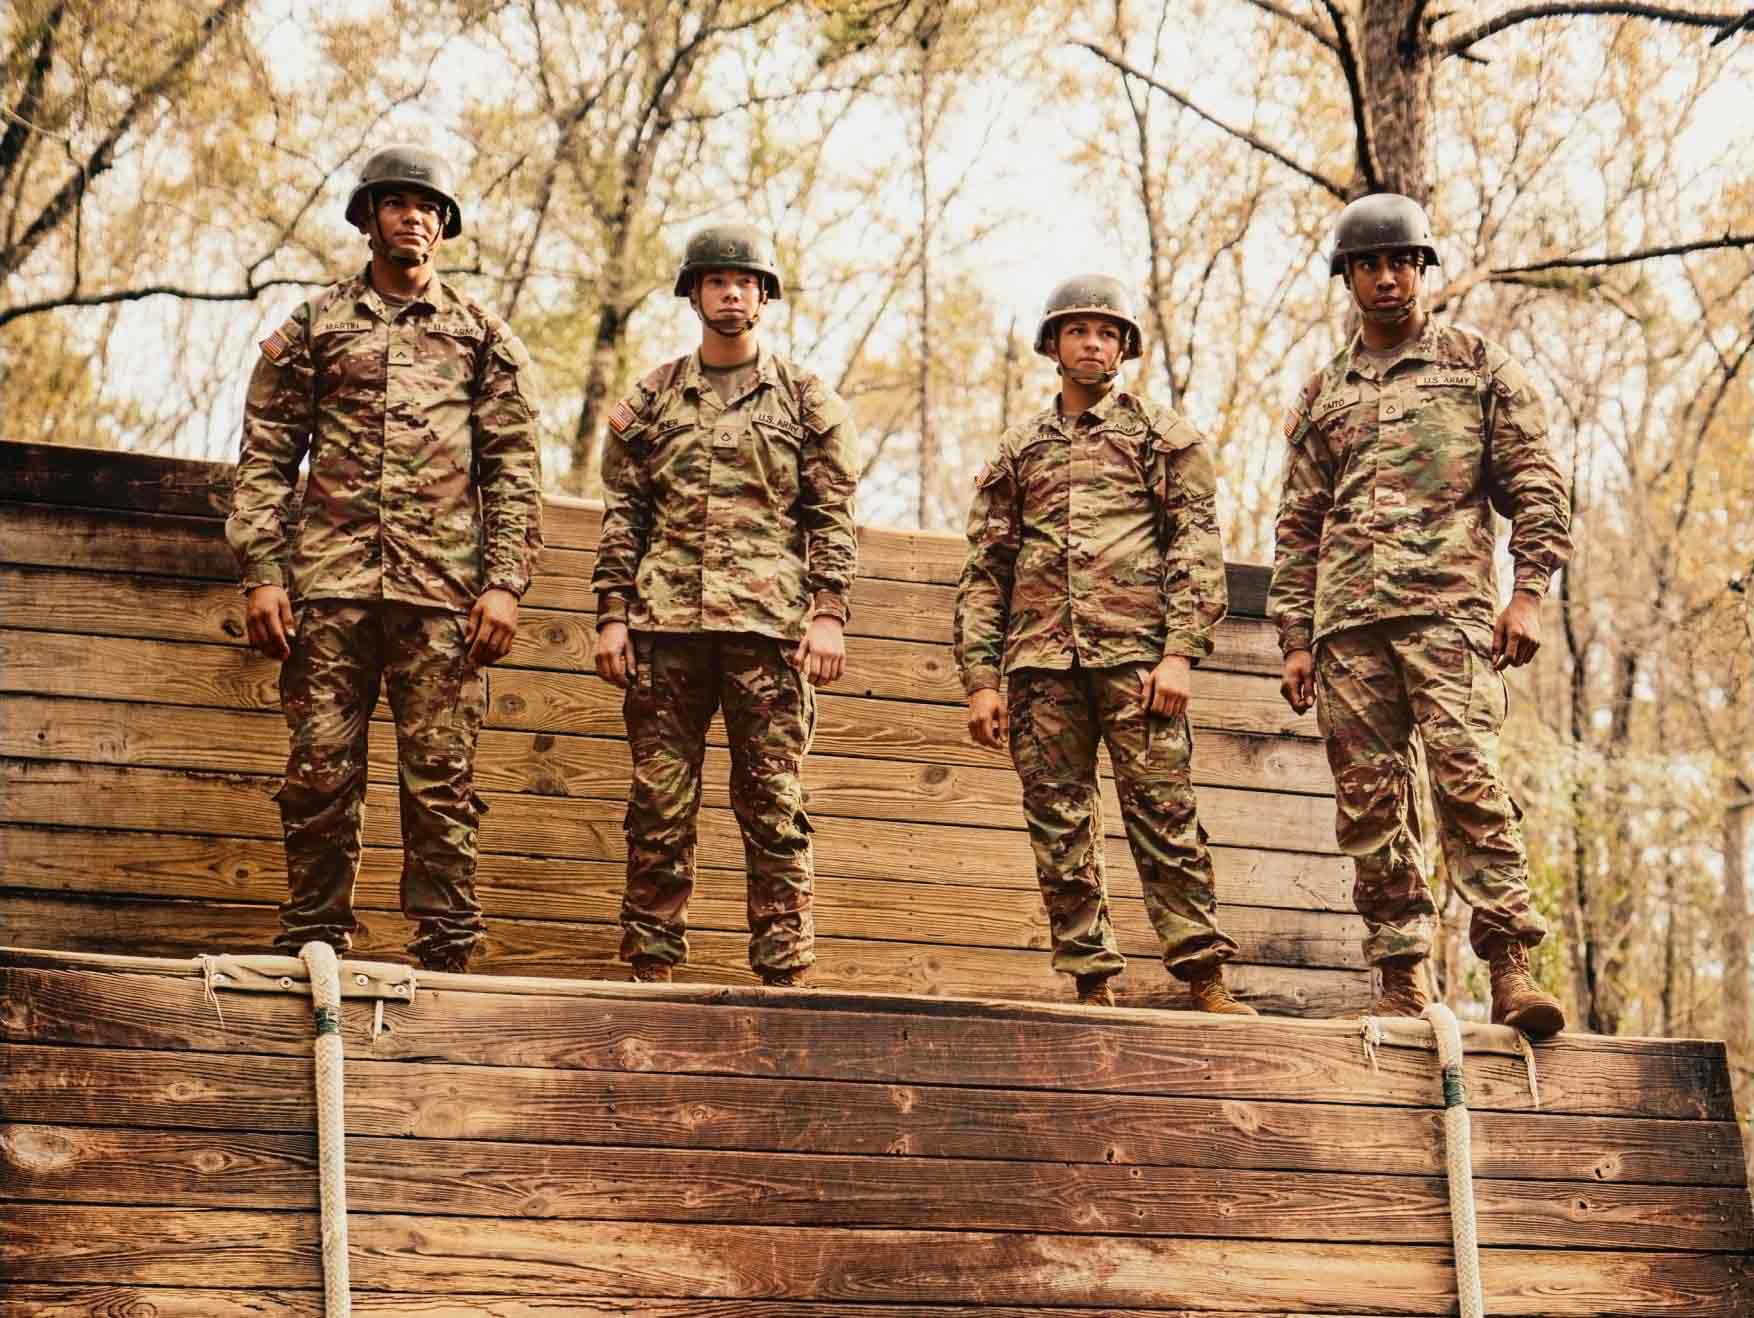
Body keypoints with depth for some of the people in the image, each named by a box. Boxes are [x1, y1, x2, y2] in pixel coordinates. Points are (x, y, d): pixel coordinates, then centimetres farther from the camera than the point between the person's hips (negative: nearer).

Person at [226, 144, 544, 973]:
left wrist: (505, 583, -2)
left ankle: (446, 950, 2)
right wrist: (262, 572, -1)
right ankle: (314, 943, 7)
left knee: (441, 777, -2)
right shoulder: (312, 328, 14)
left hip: (442, 589, 0)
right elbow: (265, 459, 10)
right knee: (320, 772, 0)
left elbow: (513, 470, 9)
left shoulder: (483, 337, 14)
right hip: (328, 579, 1)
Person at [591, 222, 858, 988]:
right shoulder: (650, 399, 16)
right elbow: (622, 516, 13)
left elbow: (832, 517, 6)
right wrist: (612, 614, 4)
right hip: (666, 621, 2)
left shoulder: (808, 400, 11)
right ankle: (652, 967, 7)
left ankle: (783, 973, 1)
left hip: (770, 621, -2)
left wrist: (828, 614, -4)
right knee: (658, 804, 1)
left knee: (774, 806, -2)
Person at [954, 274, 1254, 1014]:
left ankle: (1205, 981, -8)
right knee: (1058, 828, 0)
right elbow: (984, 571, 17)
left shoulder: (1163, 435, 13)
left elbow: (1197, 546, 3)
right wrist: (980, 679, 7)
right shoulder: (1018, 451, 21)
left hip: (1134, 654, -3)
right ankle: (1092, 985, 4)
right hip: (1041, 661, 3)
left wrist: (1179, 653, -9)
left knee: (1163, 813, -9)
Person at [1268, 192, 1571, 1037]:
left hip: (1448, 605, -4)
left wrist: (1528, 593, -6)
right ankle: (1401, 979, 4)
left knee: (1468, 776, -17)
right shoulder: (1321, 397, 20)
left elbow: (1536, 486, 6)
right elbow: (1298, 528, 20)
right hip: (1349, 622, 4)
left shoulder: (1479, 366, 11)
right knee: (1370, 803, 0)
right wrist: (1295, 639, 11)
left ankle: (1510, 968, -18)